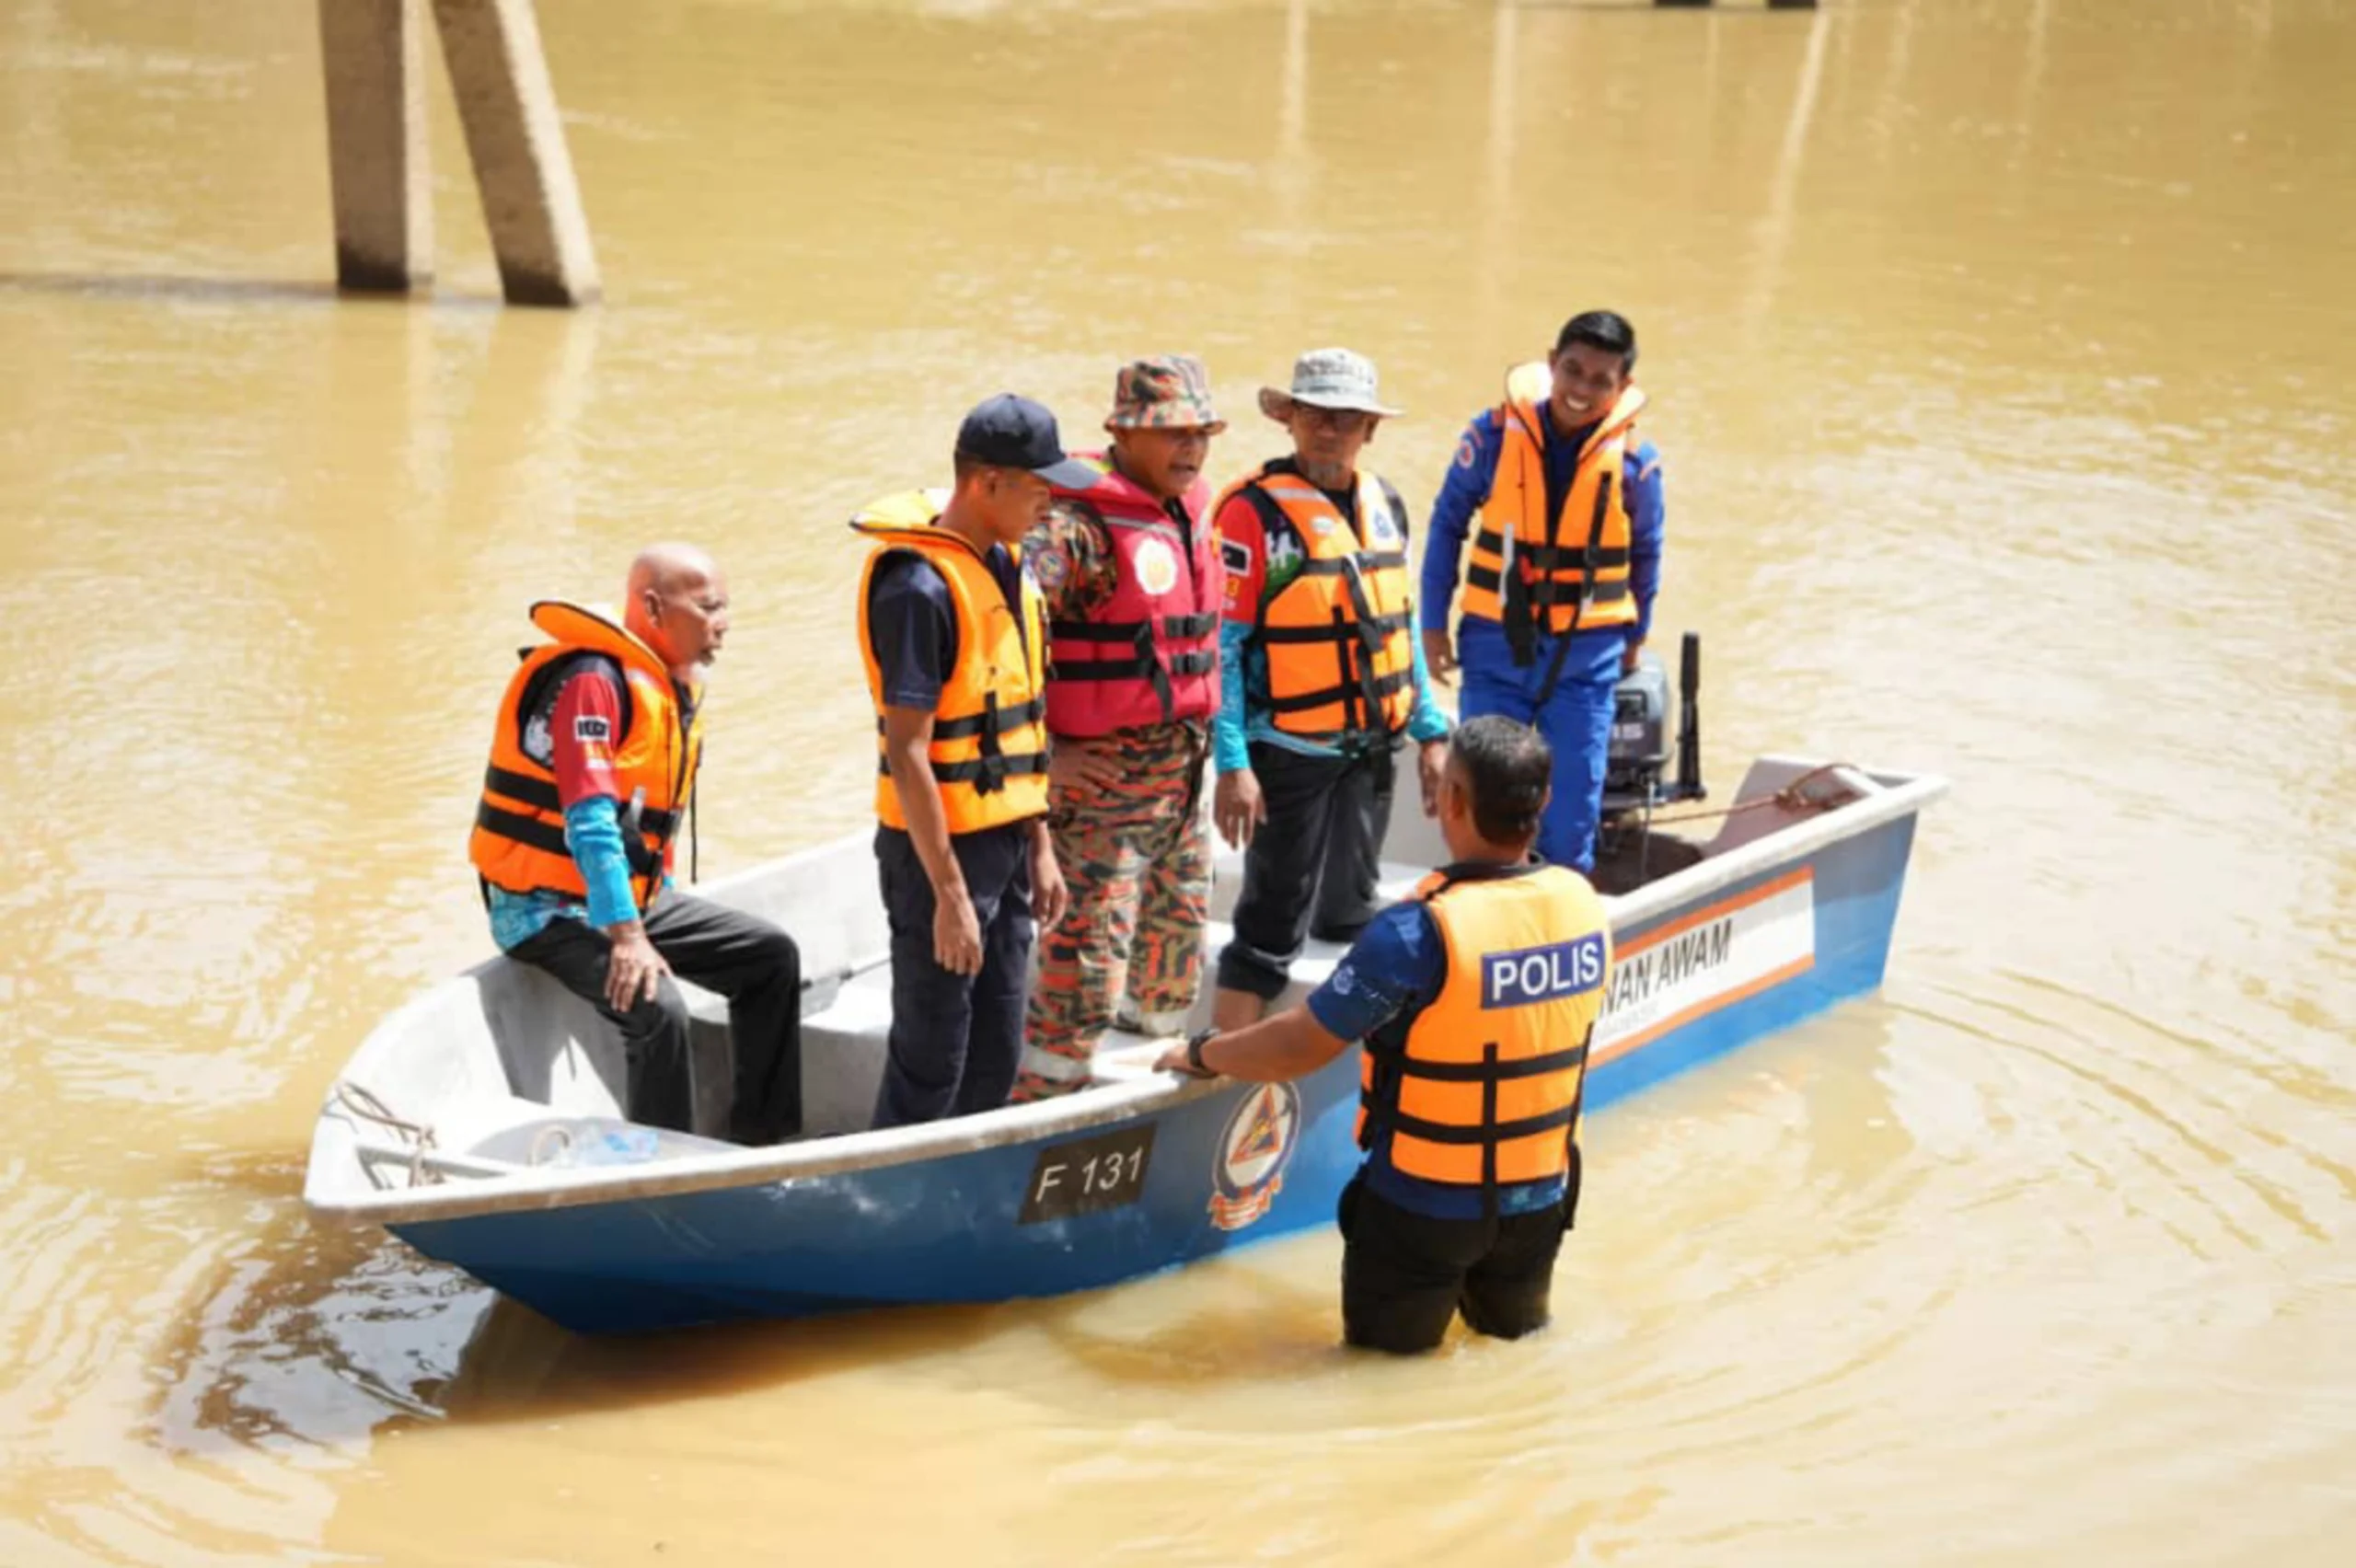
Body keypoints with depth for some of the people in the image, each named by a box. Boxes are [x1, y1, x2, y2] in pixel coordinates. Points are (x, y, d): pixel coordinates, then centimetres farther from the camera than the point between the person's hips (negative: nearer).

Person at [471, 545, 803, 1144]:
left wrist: (661, 910, 14)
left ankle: (760, 1141, 12)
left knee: (772, 956, 6)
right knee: (657, 1008, -31)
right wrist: (627, 935, -31)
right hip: (551, 910, -10)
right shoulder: (591, 680, -21)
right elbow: (590, 820, -28)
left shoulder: (679, 684, 9)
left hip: (633, 897, 10)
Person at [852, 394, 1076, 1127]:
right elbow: (907, 752, -21)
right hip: (940, 848, -9)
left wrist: (1039, 846, 16)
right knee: (929, 1065, 1)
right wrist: (949, 892, -21)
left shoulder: (1004, 566, 9)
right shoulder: (920, 584, -19)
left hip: (1002, 842, 9)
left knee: (996, 1059, 15)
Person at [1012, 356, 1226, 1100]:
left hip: (1182, 781, 8)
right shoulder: (1080, 524, -17)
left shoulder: (1190, 512, 11)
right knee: (1084, 977, -6)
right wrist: (1040, 755, -20)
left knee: (1173, 978, 18)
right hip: (1102, 782, -8)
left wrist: (1218, 757, 19)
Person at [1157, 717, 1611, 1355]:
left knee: (1385, 1341, 18)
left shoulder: (1420, 932, -26)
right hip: (1541, 1197, 5)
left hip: (1427, 1203, -5)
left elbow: (1296, 1050, -16)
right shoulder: (1584, 904, -8)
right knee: (1515, 1326, 29)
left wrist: (1201, 1054, 2)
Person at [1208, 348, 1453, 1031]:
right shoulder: (1255, 511, -13)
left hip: (1370, 750, 7)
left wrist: (1430, 733, 14)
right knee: (1273, 927, -3)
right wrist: (1232, 764, -19)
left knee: (1347, 920, 17)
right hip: (1289, 754, -7)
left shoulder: (1383, 502, 8)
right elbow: (1222, 644, -15)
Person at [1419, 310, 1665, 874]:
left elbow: (1645, 552, 8)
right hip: (1495, 642, 0)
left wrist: (1635, 635, 18)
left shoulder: (1634, 458, -8)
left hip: (1586, 655, 0)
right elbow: (1448, 522, 2)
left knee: (1572, 813, 6)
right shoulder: (1496, 432, -10)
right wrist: (1433, 623, 4)